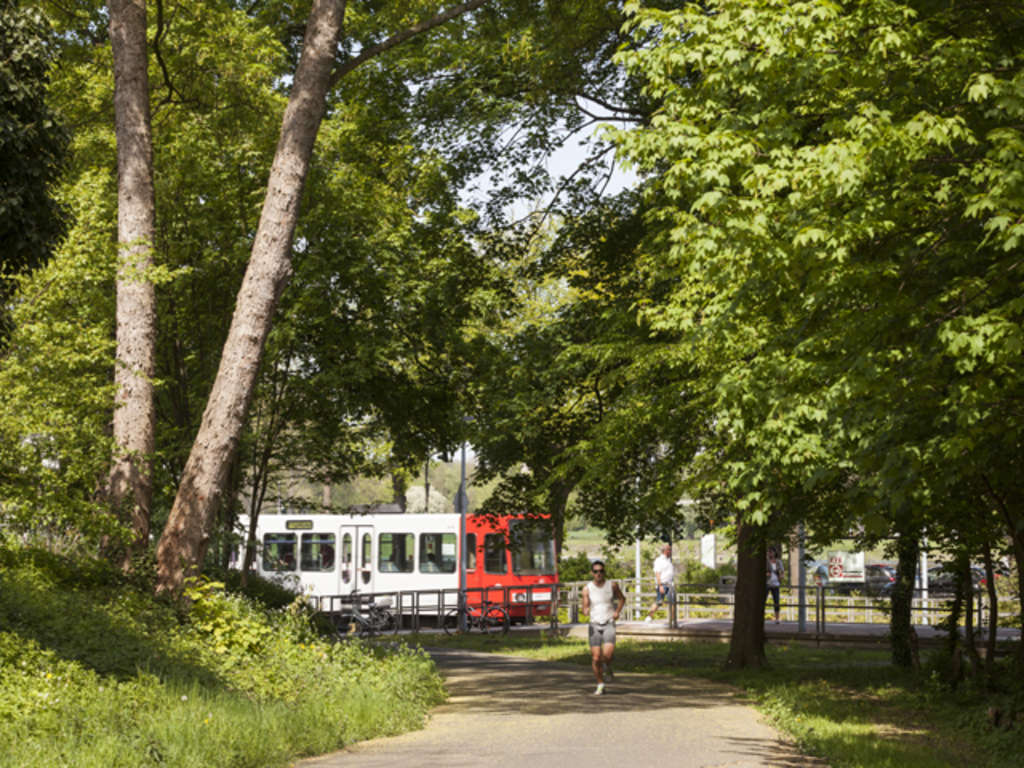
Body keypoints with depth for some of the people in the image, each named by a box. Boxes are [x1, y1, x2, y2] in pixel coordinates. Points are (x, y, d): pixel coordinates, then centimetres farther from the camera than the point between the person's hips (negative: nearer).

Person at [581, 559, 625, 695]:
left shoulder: (612, 585, 1)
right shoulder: (587, 588, -2)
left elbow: (622, 598, 17)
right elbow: (585, 608, -5)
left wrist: (617, 611, 1)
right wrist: (586, 611, -28)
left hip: (609, 624, -1)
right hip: (594, 624, 1)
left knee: (608, 653, -21)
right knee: (595, 658, -2)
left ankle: (607, 667, 14)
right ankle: (600, 685, 17)